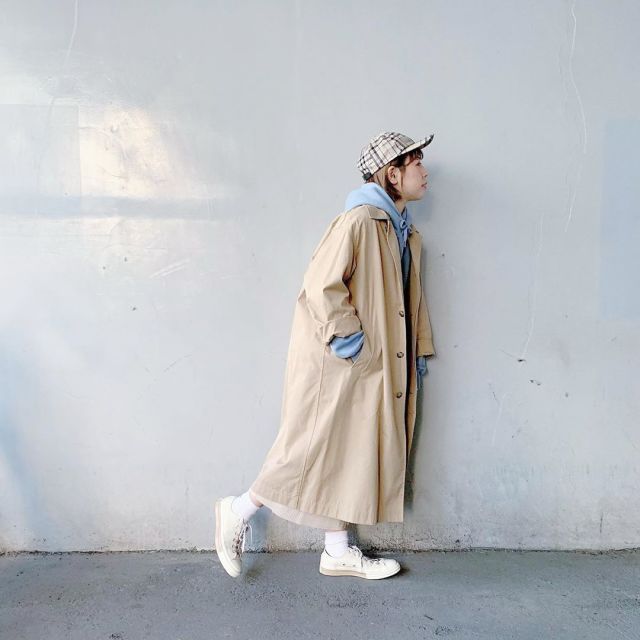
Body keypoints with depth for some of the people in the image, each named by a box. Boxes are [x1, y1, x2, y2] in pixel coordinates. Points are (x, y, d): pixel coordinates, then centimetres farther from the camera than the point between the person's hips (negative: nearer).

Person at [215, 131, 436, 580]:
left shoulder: (408, 234, 14)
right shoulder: (359, 221, -15)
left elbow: (413, 299, 20)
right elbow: (321, 285, -20)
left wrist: (419, 352, 18)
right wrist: (349, 338, -18)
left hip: (374, 367, 9)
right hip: (337, 362, -9)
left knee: (351, 453, 13)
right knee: (317, 448, -1)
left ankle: (339, 552, 26)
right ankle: (240, 511, 19)